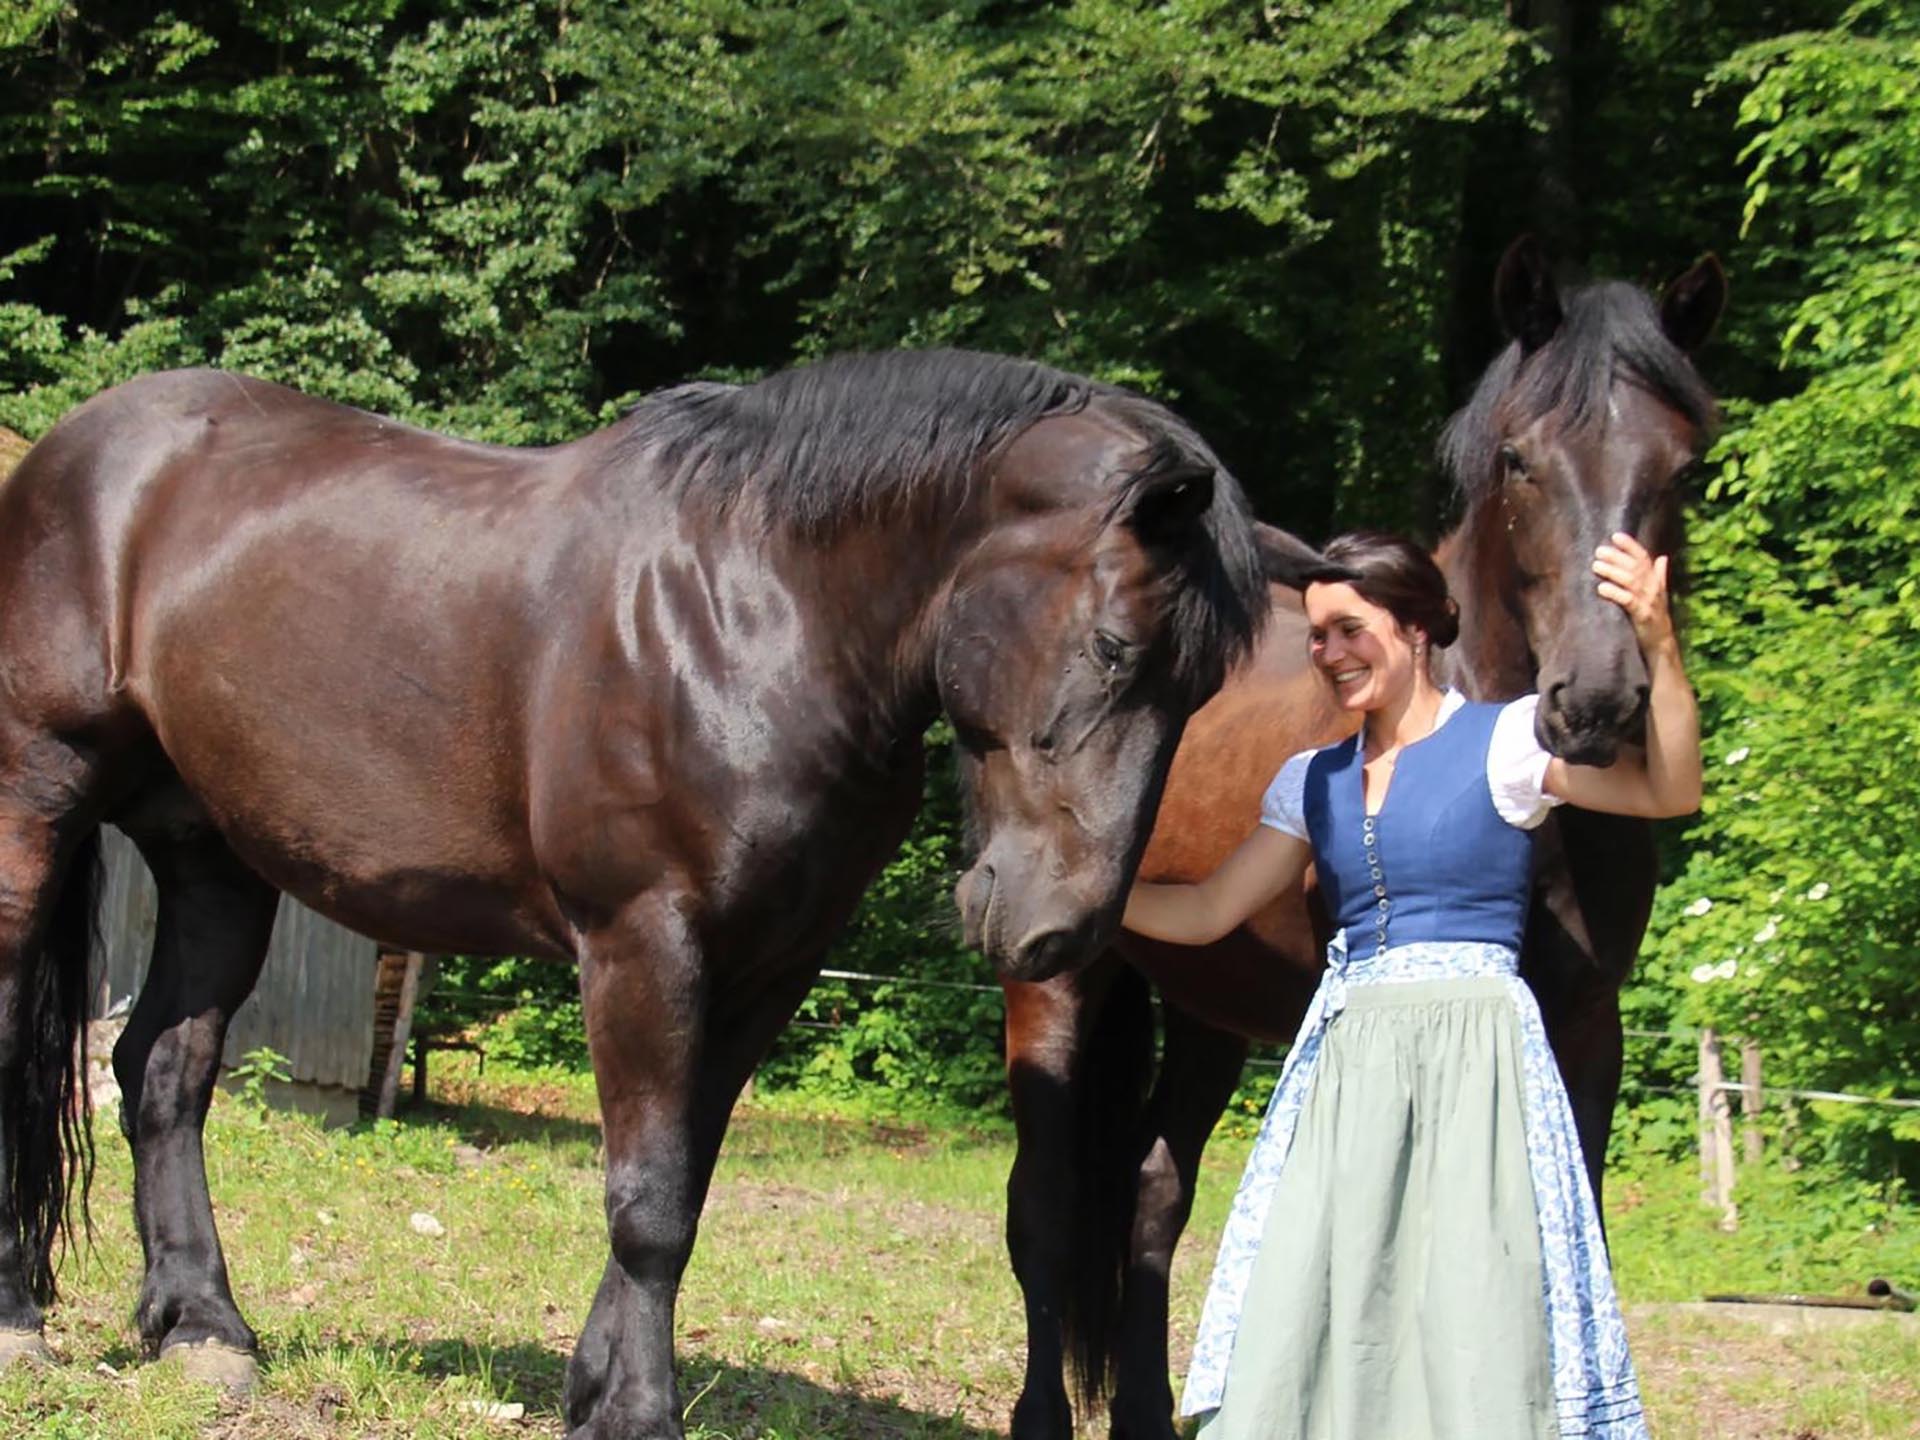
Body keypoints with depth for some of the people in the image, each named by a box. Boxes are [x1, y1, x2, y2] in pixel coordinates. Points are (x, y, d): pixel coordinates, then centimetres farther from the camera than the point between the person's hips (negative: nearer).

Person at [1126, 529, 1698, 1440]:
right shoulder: (1313, 781, 15)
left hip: (1473, 1056, -5)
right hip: (1345, 1065, 5)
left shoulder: (1507, 741, -1)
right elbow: (1205, 913, 19)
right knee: (1306, 1327, -2)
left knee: (1472, 1318, -9)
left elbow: (1670, 792, -13)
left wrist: (1658, 646, -27)